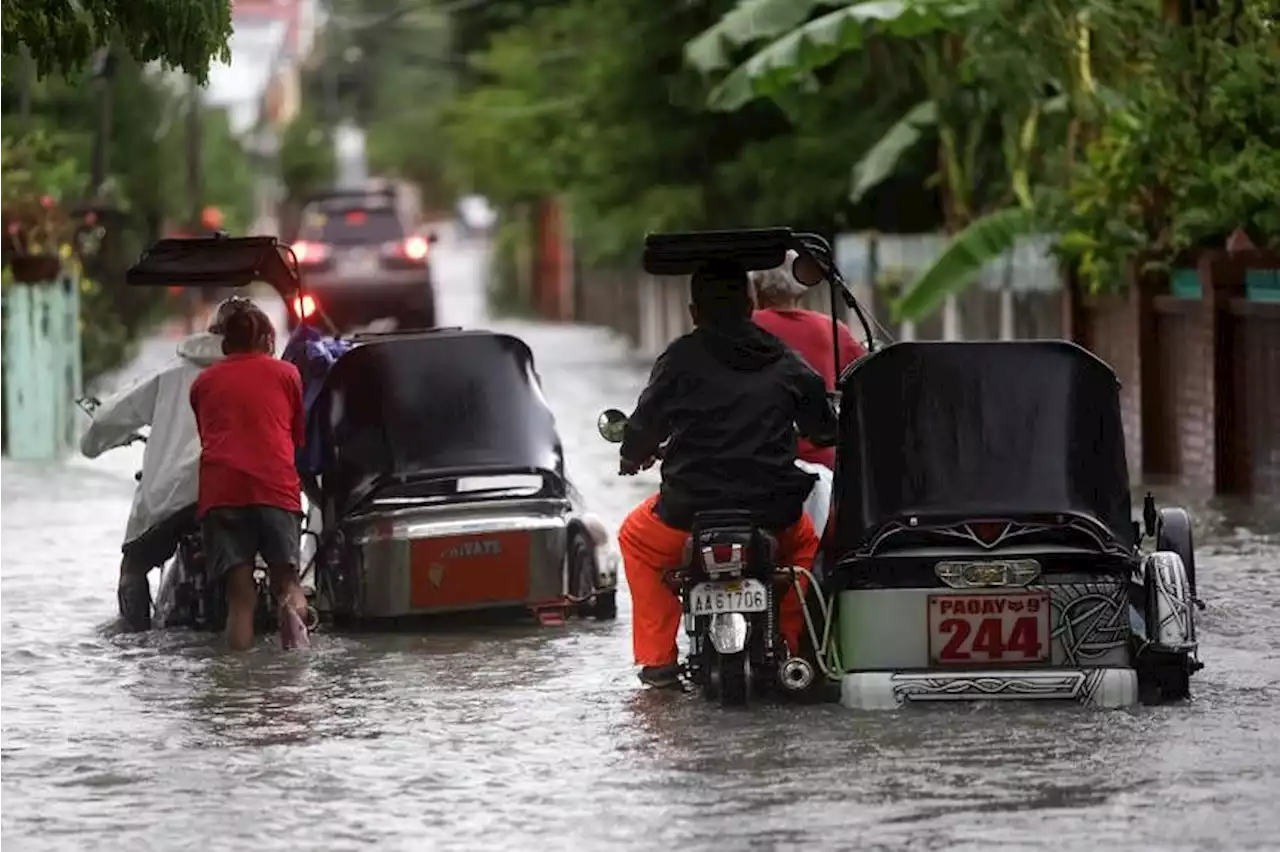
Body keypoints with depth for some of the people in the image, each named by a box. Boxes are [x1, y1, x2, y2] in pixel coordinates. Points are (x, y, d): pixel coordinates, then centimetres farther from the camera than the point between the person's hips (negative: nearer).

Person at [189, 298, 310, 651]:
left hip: (219, 488, 1)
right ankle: (293, 608, -27)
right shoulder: (286, 374, 17)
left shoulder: (204, 382, 21)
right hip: (276, 486, -1)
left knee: (240, 596, 0)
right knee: (287, 579, 5)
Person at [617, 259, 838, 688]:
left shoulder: (681, 359, -4)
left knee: (635, 539, 28)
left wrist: (632, 459, 21)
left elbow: (646, 425, -2)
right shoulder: (786, 363, 7)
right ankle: (794, 646, 24)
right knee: (803, 542, 37)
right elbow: (824, 429, 16)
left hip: (692, 506, -3)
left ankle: (657, 656, 19)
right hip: (773, 508, 3)